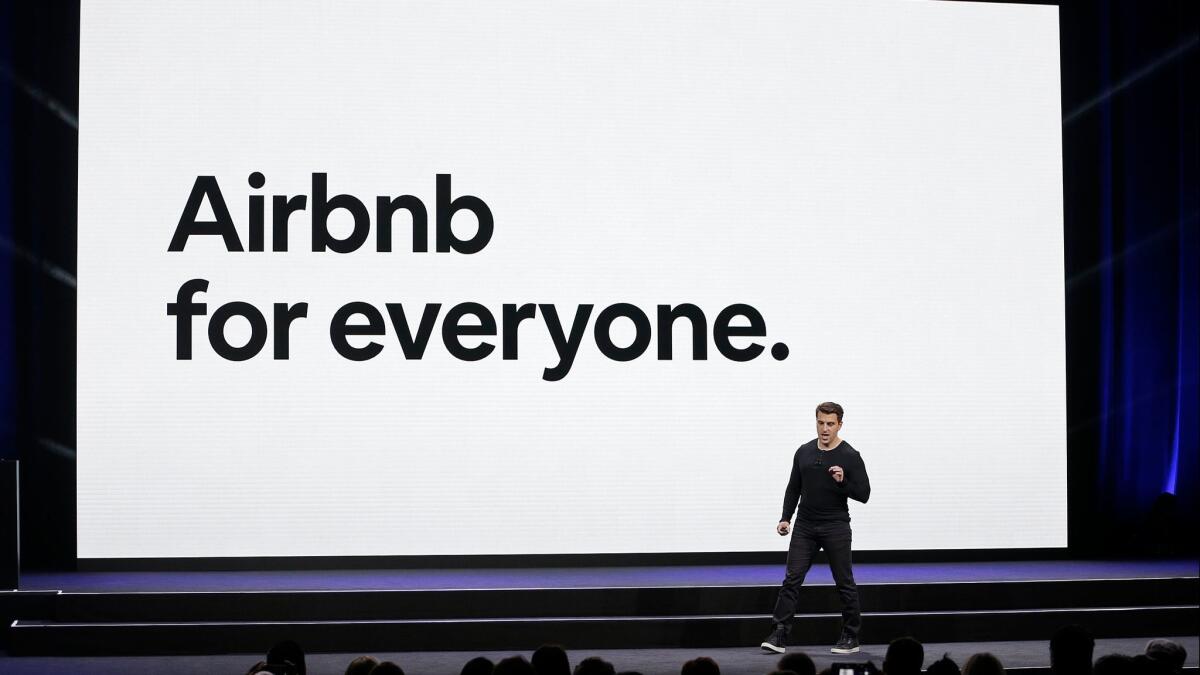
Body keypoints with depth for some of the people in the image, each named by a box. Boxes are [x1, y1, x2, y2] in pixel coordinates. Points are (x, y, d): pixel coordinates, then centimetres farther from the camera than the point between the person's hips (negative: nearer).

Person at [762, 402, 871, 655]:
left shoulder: (850, 456, -7)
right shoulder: (803, 452, 7)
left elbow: (863, 494, -8)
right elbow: (794, 488, 13)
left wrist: (843, 482, -25)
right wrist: (786, 518, 3)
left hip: (835, 528, -4)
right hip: (805, 527, 4)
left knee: (844, 583, 4)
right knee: (792, 579, -3)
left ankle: (851, 637, 16)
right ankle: (779, 635, -4)